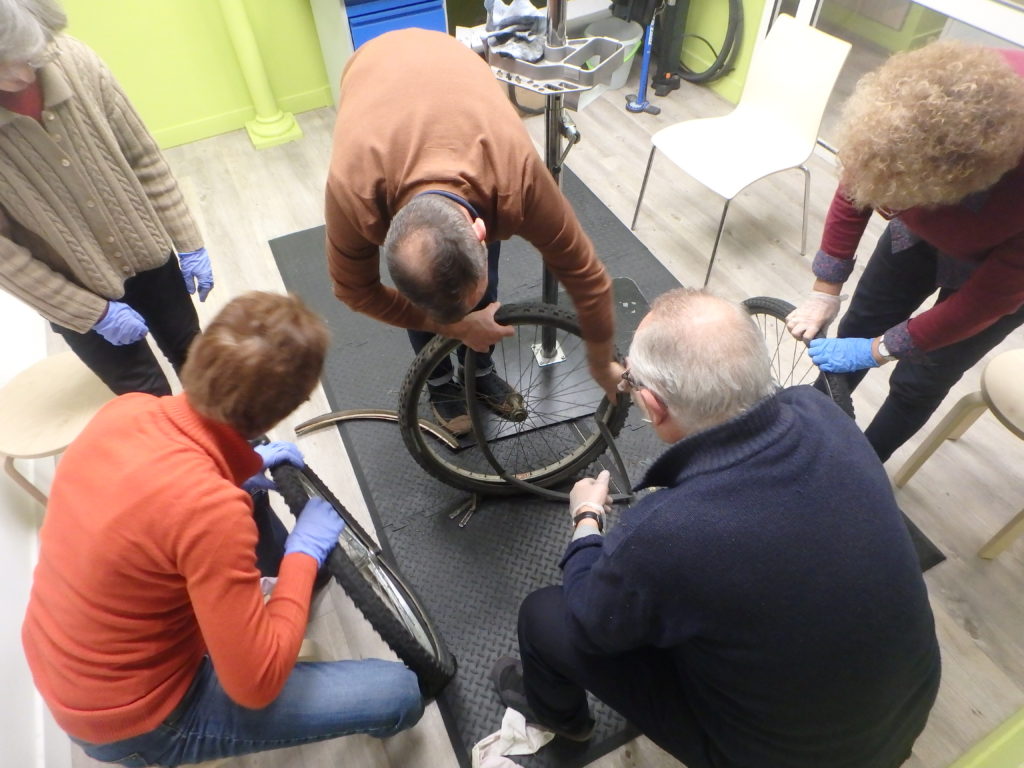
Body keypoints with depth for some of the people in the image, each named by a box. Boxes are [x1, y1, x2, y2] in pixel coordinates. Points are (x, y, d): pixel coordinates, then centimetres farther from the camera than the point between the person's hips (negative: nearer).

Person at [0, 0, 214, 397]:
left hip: (148, 254, 3)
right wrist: (94, 312, -15)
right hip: (76, 293, -3)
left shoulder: (72, 59, -16)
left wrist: (188, 242, -4)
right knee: (149, 397, 10)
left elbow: (144, 157, -5)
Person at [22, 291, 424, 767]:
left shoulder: (126, 411, -16)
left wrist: (240, 472, 1)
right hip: (136, 724, -7)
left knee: (249, 502, 17)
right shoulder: (209, 509, -37)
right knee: (400, 692, -7)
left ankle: (290, 570, 39)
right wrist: (304, 553, -17)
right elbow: (257, 684, -27)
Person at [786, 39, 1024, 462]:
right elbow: (856, 187, -19)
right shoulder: (918, 98, -34)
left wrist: (879, 351, -22)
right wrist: (824, 291, -14)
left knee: (919, 382, 4)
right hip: (926, 229, 3)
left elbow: (990, 298, -26)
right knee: (855, 331, 10)